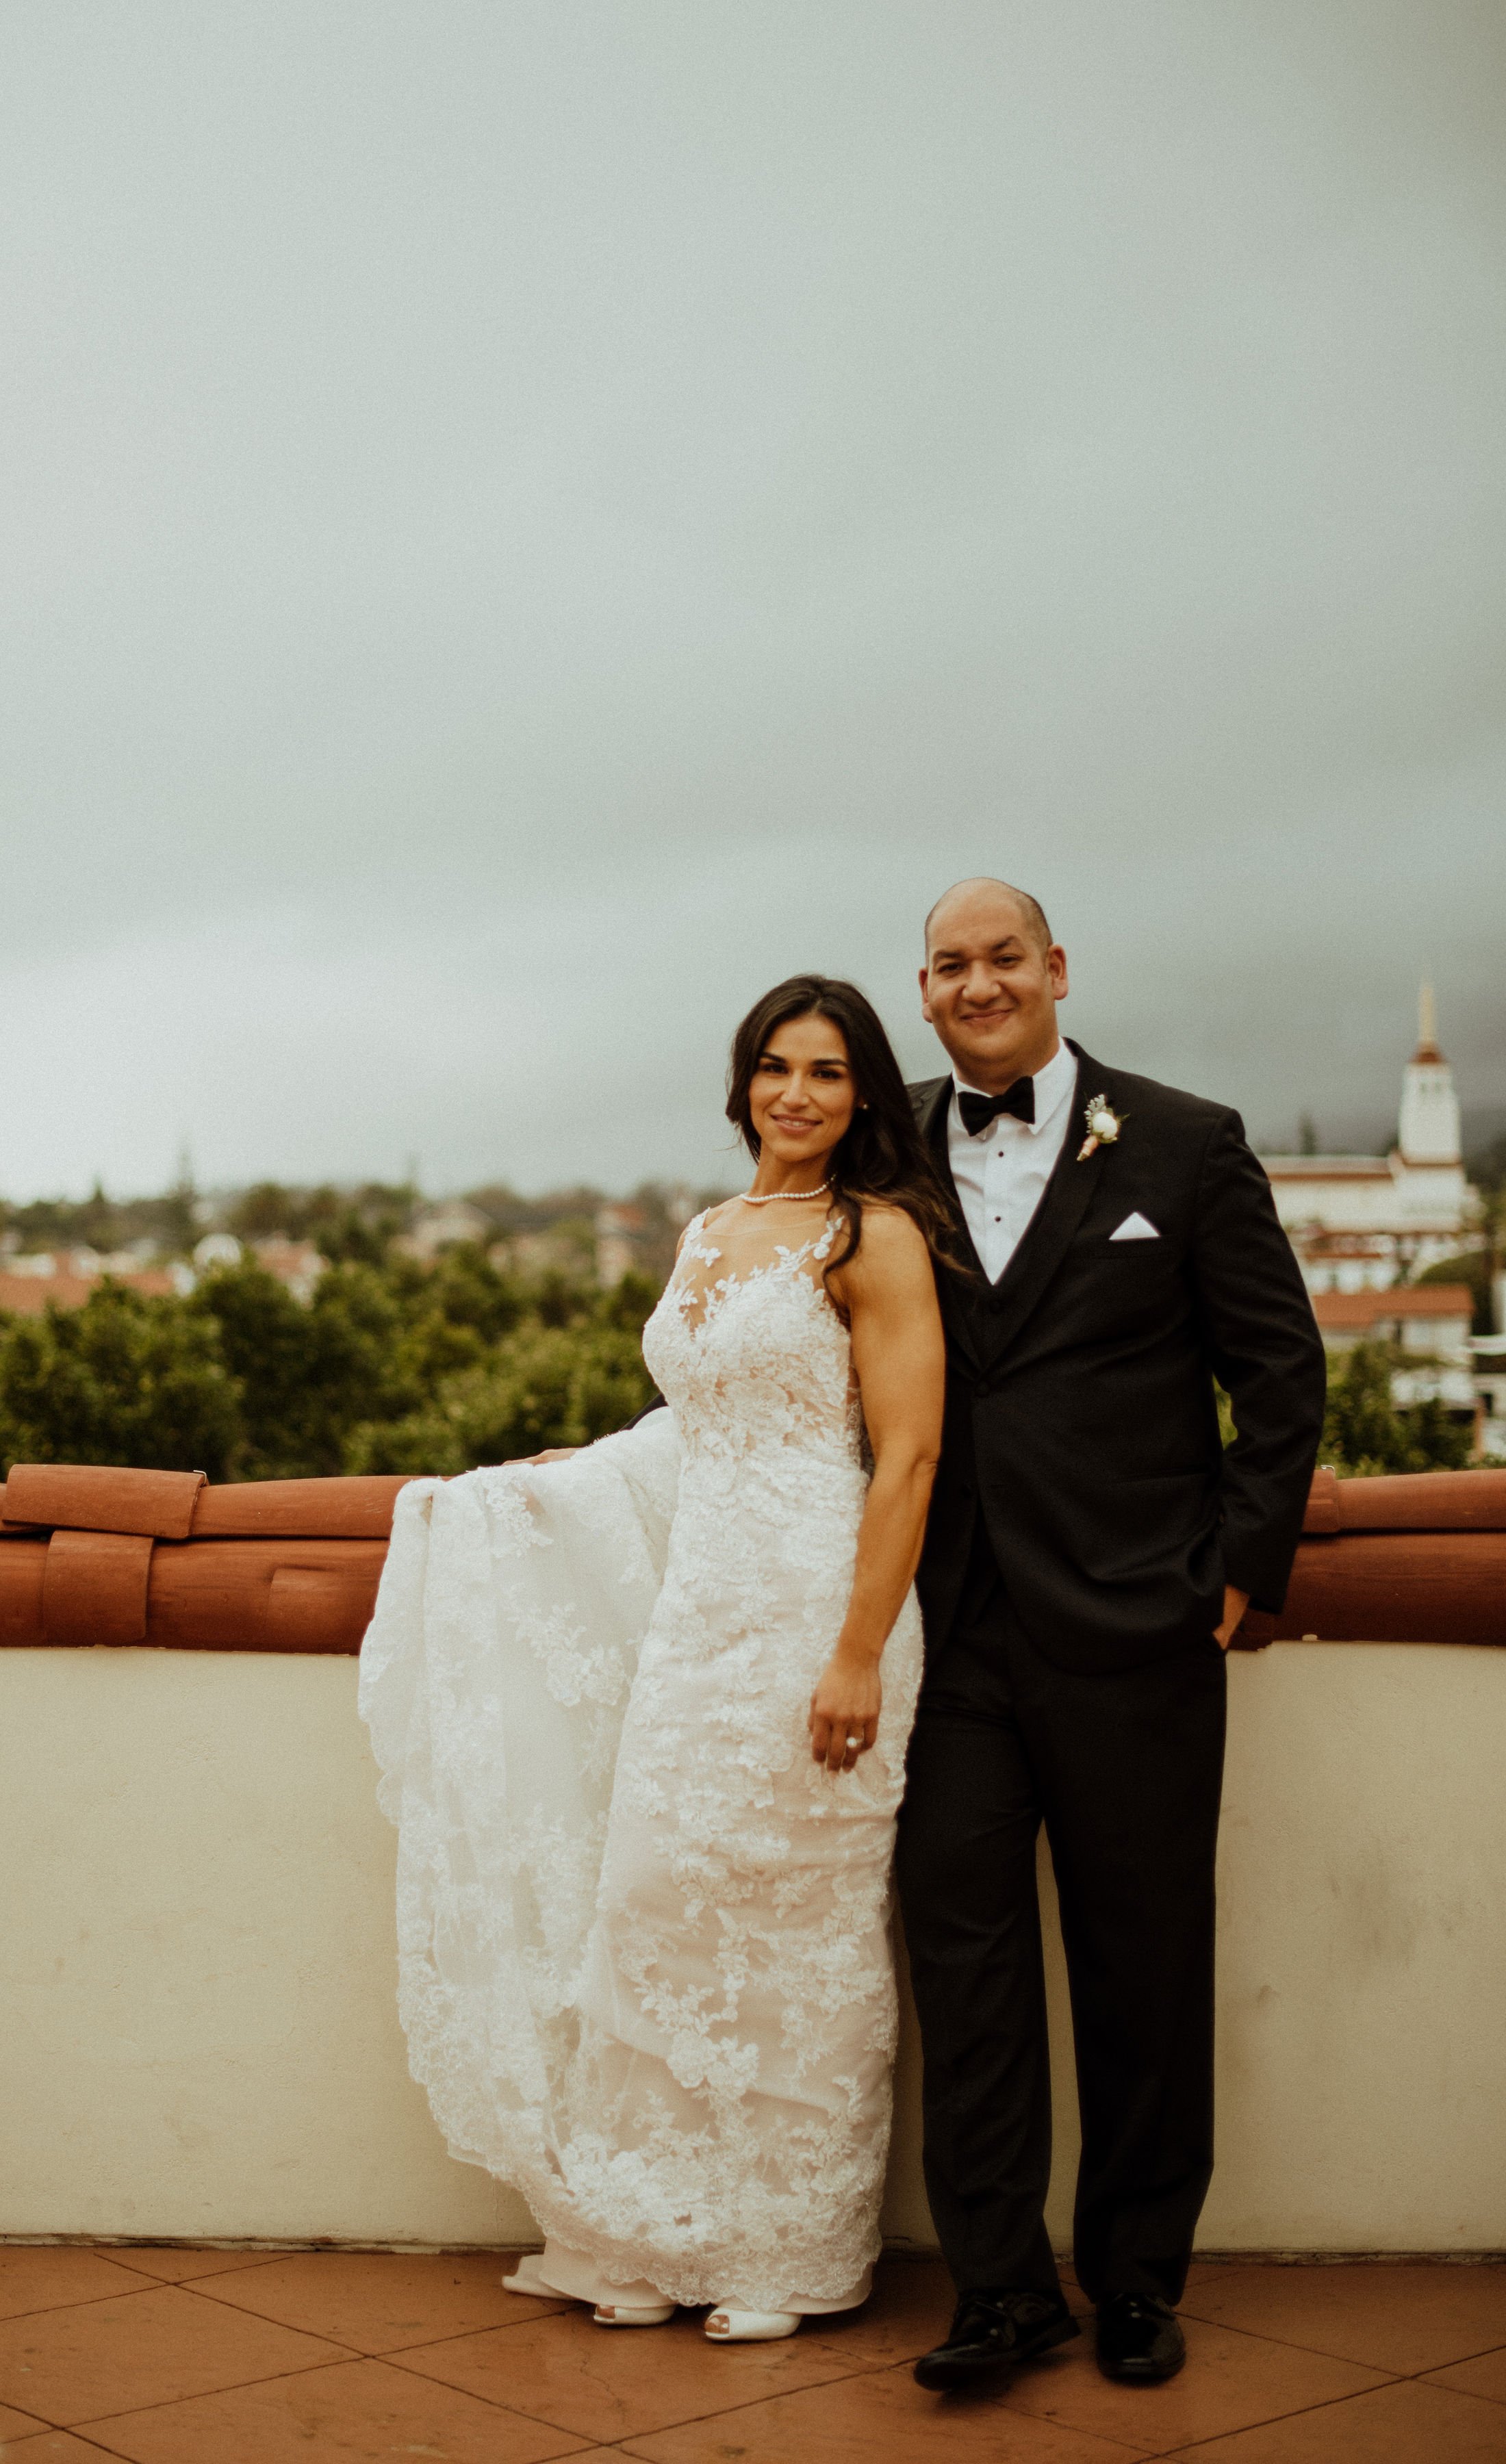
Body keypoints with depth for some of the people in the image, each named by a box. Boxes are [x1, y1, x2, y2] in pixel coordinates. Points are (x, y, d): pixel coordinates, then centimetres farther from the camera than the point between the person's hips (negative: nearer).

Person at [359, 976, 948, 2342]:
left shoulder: (875, 1238, -8)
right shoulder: (708, 1236, 14)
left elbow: (906, 1457, -14)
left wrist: (859, 1655, -19)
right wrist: (561, 1475, 28)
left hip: (814, 1606, -7)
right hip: (695, 1604, 7)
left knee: (790, 1926, 2)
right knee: (674, 1909, 10)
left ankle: (790, 2254, 18)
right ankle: (672, 2238, 23)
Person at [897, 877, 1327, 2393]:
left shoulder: (1185, 1146, 1)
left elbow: (1280, 1372, 2)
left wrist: (1241, 1573, -4)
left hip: (1131, 1636, -2)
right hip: (956, 1637, 2)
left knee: (1142, 1969, 7)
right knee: (961, 1949, 2)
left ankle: (1137, 2279, 22)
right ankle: (1001, 2285, 14)